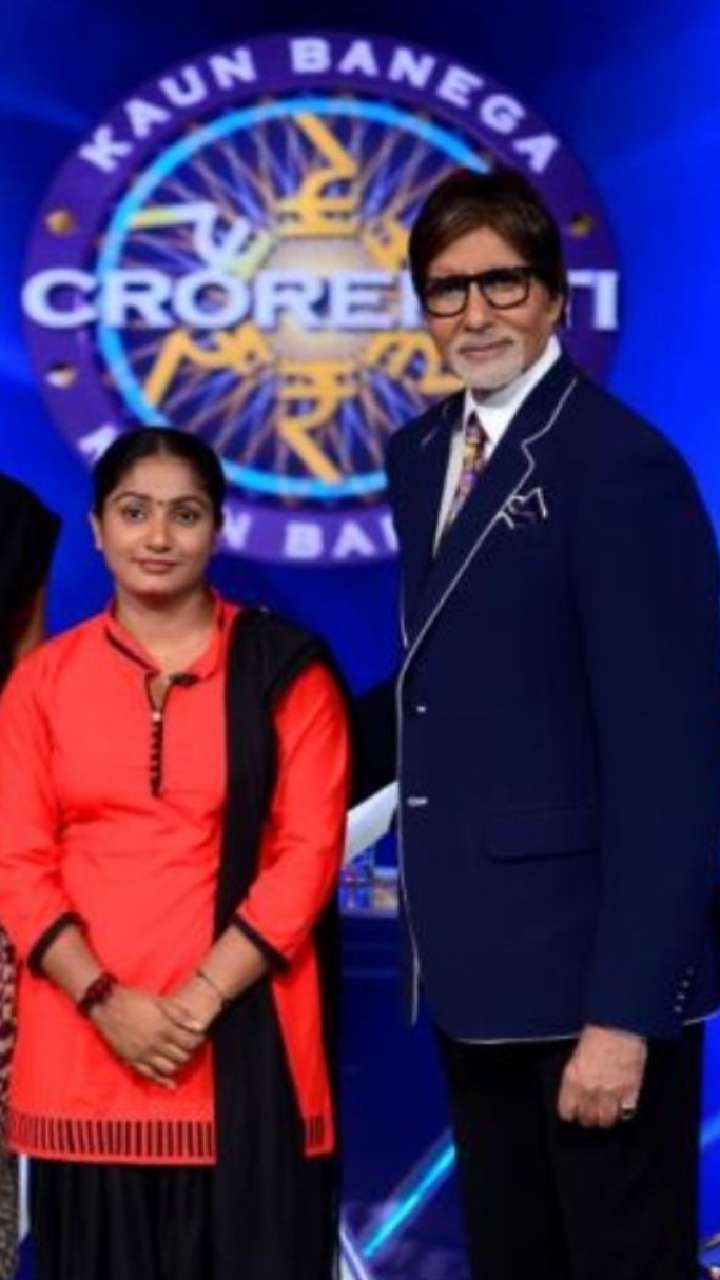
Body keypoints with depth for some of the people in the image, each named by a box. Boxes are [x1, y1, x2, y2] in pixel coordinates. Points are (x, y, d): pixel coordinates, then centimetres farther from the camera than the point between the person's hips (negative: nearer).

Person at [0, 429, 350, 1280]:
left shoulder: (285, 668, 3)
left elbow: (308, 854, -3)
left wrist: (201, 1000, -13)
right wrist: (105, 1001, -10)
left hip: (242, 1041, -2)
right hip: (84, 1044, 2)